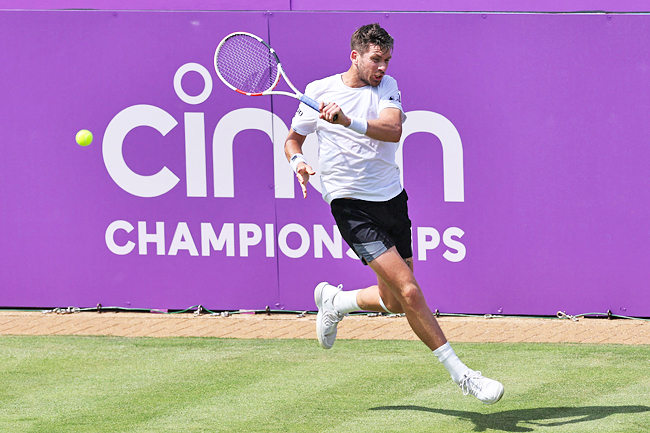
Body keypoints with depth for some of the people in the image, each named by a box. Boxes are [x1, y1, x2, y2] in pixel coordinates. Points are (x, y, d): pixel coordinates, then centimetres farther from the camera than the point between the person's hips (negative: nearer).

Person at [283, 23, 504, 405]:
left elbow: (393, 130, -16)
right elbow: (294, 138, 14)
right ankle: (460, 373, -11)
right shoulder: (319, 91, -1)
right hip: (352, 205, -5)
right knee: (410, 291, -16)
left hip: (392, 198, 5)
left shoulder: (387, 87, 4)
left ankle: (334, 301, 41)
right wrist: (298, 160, -9)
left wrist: (349, 121, -31)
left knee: (395, 301, 12)